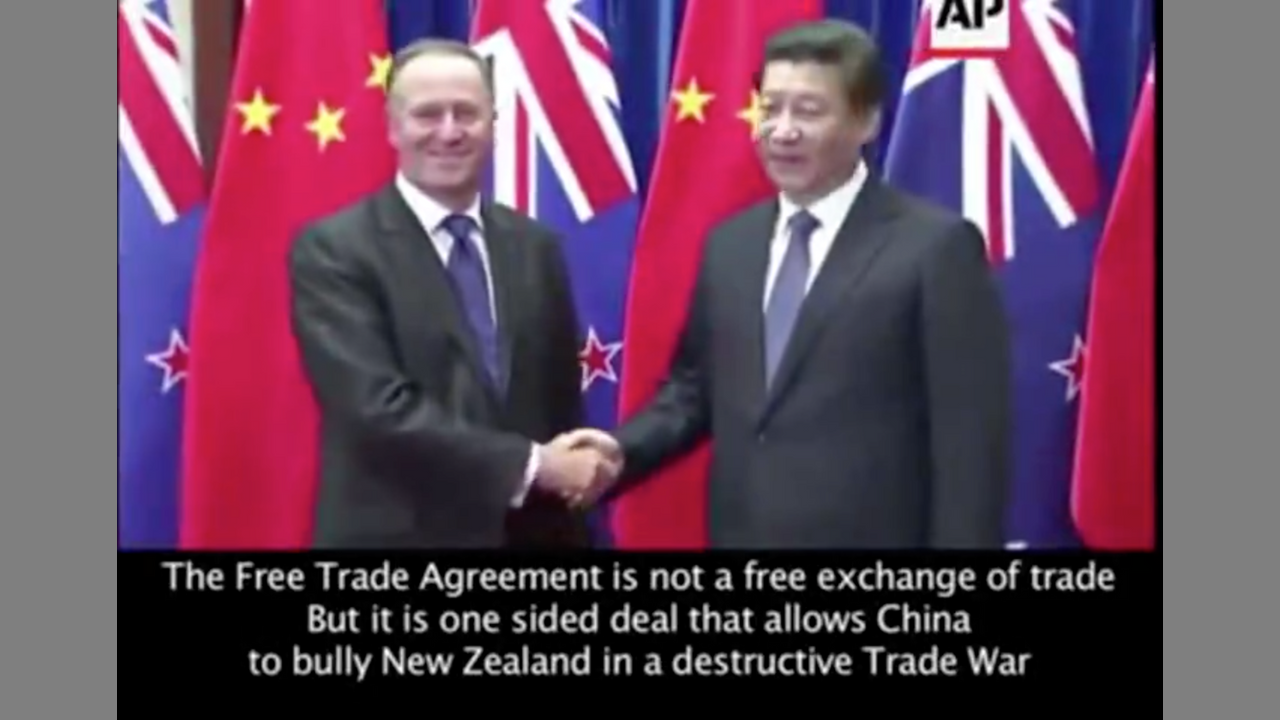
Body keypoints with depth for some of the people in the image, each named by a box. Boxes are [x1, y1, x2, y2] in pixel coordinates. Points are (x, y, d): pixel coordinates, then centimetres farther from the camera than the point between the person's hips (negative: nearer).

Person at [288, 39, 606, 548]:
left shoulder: (535, 247, 9)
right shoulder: (334, 250, -8)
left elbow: (561, 403, 12)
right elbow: (379, 407, -18)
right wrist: (526, 465, -19)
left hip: (530, 532, 5)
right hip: (398, 534, -5)